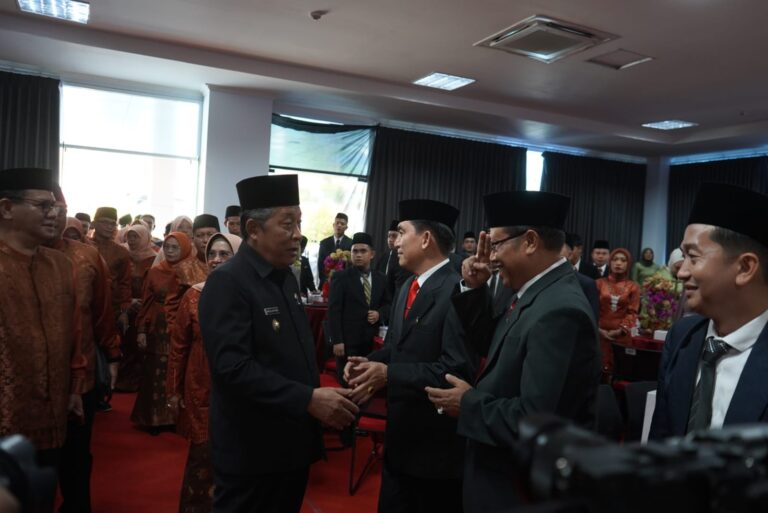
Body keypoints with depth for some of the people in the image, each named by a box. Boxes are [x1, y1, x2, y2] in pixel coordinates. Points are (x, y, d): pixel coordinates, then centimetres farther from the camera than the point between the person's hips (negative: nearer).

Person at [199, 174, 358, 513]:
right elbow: (233, 367, -26)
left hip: (291, 444, 8)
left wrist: (320, 396, 6)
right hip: (253, 451, -8)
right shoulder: (227, 282, -17)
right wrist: (308, 400, -28)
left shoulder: (285, 277, 10)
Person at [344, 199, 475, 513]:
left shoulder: (457, 290, -22)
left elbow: (459, 369, -28)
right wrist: (370, 362, -5)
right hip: (400, 435, 8)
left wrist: (388, 373, -27)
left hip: (437, 443, -8)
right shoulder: (408, 286, 8)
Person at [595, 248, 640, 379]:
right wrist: (598, 329, -8)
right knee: (599, 368, -2)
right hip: (600, 333, 0)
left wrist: (620, 330, -12)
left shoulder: (633, 287, 4)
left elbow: (632, 312, 0)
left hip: (622, 335, 0)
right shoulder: (600, 283, 6)